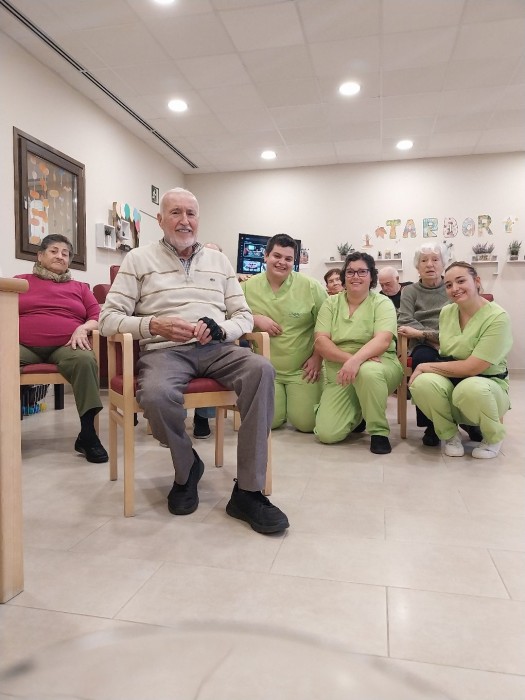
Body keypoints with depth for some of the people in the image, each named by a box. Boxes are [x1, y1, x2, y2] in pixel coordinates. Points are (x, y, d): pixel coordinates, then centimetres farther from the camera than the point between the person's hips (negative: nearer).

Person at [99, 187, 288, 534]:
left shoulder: (219, 260, 20)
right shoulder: (139, 259, 12)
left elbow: (245, 316, 16)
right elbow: (109, 318, 3)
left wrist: (221, 328, -8)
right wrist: (153, 325, -15)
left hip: (217, 349, 3)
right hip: (164, 350, -2)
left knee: (262, 369, -29)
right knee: (156, 395, -37)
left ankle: (248, 491, -23)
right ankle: (187, 467, -3)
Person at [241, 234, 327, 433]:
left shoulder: (310, 286, -6)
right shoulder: (248, 287, -1)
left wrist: (317, 358, -5)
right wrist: (255, 318, -13)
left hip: (302, 369, -1)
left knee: (306, 423, -6)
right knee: (268, 421, -8)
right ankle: (279, 401, 27)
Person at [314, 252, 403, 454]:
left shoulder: (382, 303, -2)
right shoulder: (331, 303, 5)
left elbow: (383, 340, -20)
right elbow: (321, 342, -7)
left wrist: (357, 360, -39)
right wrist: (348, 358, -24)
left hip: (379, 365, -2)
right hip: (339, 375, 3)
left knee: (367, 371, -40)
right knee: (327, 433, -15)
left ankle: (379, 431, -15)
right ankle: (358, 414, 20)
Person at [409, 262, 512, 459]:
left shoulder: (497, 317, -16)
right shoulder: (446, 312, 3)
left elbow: (471, 367, -23)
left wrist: (425, 366, -17)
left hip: (487, 383, -4)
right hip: (450, 381, 4)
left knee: (469, 389, -40)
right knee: (423, 382, -30)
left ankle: (493, 437, -4)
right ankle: (450, 435, 0)